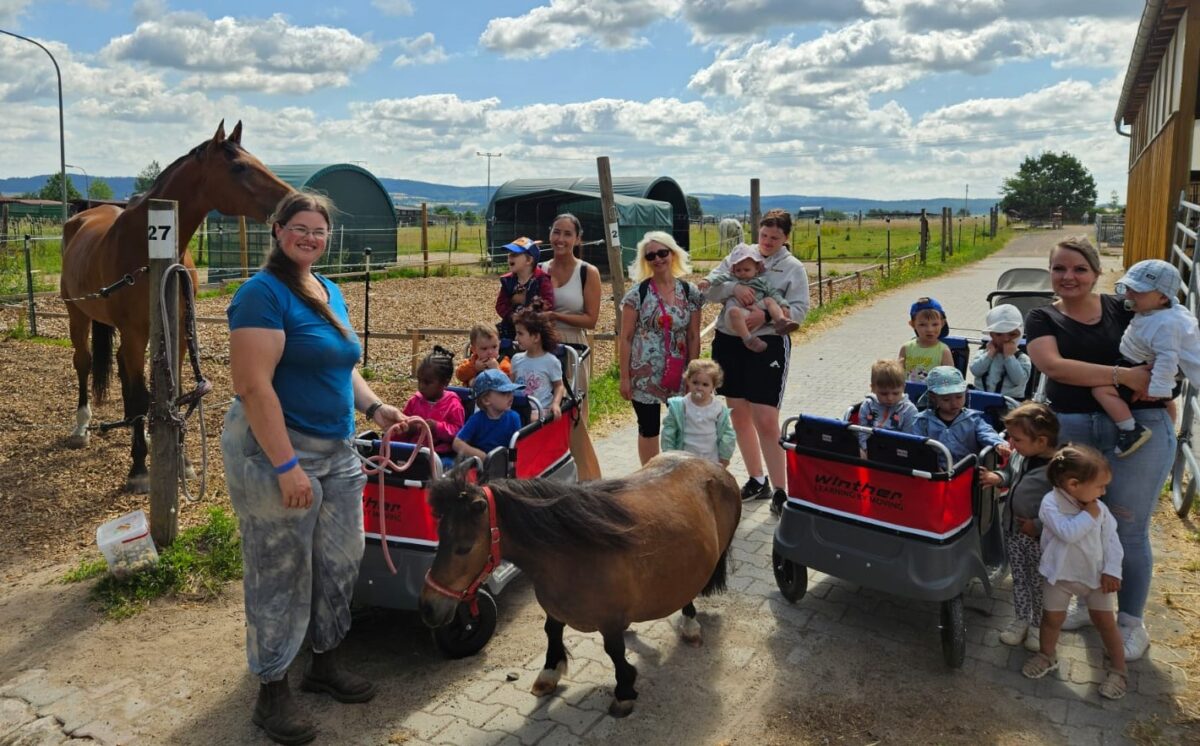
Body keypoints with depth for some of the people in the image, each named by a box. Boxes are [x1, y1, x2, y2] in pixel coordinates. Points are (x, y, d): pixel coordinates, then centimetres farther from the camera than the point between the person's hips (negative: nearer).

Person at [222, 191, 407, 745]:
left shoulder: (330, 292, 12)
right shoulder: (264, 293, -14)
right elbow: (252, 385, -21)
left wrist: (374, 407, 4)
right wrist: (287, 466, -24)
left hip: (336, 451, 8)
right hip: (276, 450, -8)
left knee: (340, 563, 16)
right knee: (281, 575, 3)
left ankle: (325, 663, 36)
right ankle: (272, 694, 20)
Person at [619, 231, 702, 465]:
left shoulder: (690, 292, 1)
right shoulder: (638, 293, -5)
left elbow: (694, 337, 5)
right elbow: (626, 337, -4)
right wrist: (624, 376, -7)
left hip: (679, 375, 2)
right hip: (644, 373, -2)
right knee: (649, 429, 7)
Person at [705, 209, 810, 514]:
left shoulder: (793, 268, 1)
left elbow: (799, 309, -7)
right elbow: (709, 288, 2)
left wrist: (767, 315, -23)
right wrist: (733, 287, -18)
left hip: (768, 344, -4)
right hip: (728, 342, 4)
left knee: (766, 421, -8)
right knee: (739, 416, 13)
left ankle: (780, 491, 5)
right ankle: (757, 480, 30)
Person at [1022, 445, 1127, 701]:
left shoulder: (1099, 508, -7)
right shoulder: (1051, 503, -22)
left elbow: (1111, 539, -3)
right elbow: (1068, 533, -32)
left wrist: (1112, 570, -11)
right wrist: (1089, 514, -26)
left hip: (1095, 575, 2)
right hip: (1060, 574, -2)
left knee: (1105, 621, 8)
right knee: (1052, 617, 11)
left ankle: (1118, 670, 22)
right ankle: (1047, 656, 36)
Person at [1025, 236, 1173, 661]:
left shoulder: (1124, 309, 5)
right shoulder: (1043, 319, 3)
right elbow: (1054, 366, -15)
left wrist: (1156, 378, -9)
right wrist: (1123, 375, -21)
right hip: (1072, 429, 1)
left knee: (1128, 530, 5)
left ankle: (1132, 622, 24)